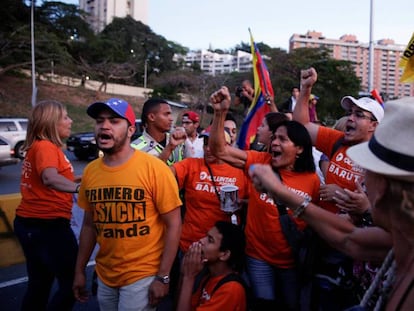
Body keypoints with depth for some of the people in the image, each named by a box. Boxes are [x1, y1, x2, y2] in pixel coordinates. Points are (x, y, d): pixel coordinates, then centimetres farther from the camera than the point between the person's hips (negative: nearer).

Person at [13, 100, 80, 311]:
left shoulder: (37, 146, 14)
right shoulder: (46, 146, -15)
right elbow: (50, 178, -34)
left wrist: (73, 179, 13)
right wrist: (81, 188, -47)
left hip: (28, 222, 10)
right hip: (47, 225, -10)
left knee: (39, 284, 20)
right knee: (72, 283, 0)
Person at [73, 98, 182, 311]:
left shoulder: (154, 168, -17)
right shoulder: (90, 171, -2)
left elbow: (173, 224, -13)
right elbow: (89, 225, 8)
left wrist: (163, 277, -13)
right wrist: (79, 270, 11)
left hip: (142, 276, -5)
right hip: (104, 275, 5)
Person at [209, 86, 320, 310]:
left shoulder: (312, 180, -8)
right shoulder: (259, 162, -9)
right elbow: (219, 149, -17)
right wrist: (220, 113, -29)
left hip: (292, 260, 1)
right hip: (258, 256, 0)